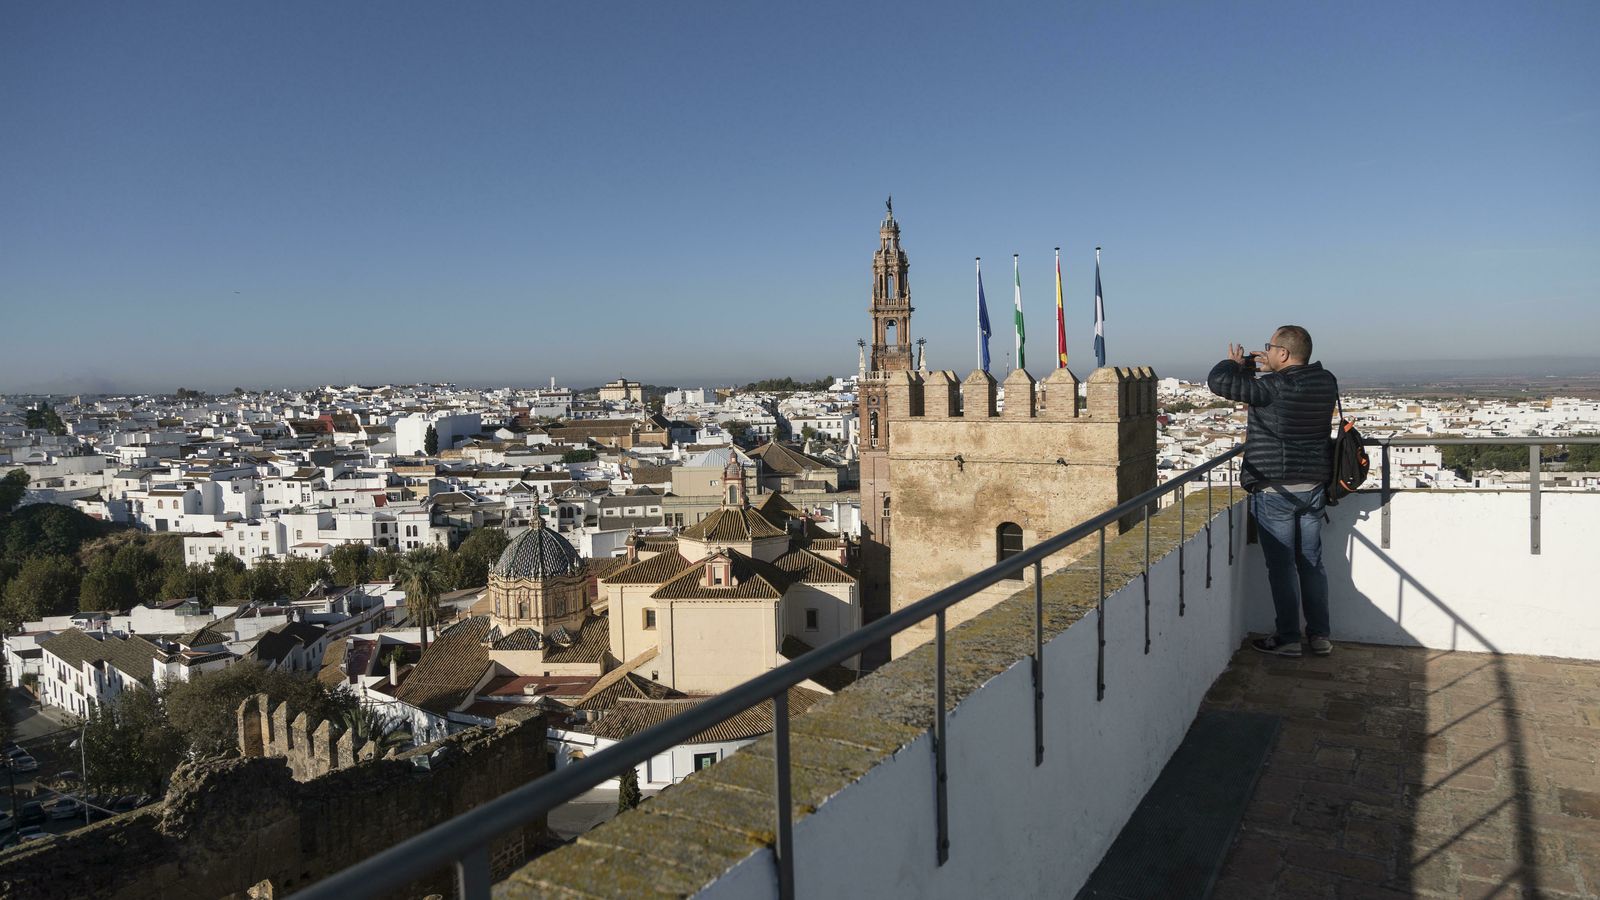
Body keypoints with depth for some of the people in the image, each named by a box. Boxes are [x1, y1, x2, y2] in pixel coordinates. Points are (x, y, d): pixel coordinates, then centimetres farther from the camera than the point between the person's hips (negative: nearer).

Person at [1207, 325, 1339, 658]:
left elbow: (1218, 381, -22)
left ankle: (1288, 638, 10)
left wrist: (1235, 364, -2)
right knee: (1312, 562, 15)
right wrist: (1270, 369, 14)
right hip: (1314, 487, 7)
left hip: (1275, 489, -7)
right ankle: (1320, 636, 22)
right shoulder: (1327, 383, 1)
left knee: (1281, 565, 3)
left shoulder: (1272, 387, -20)